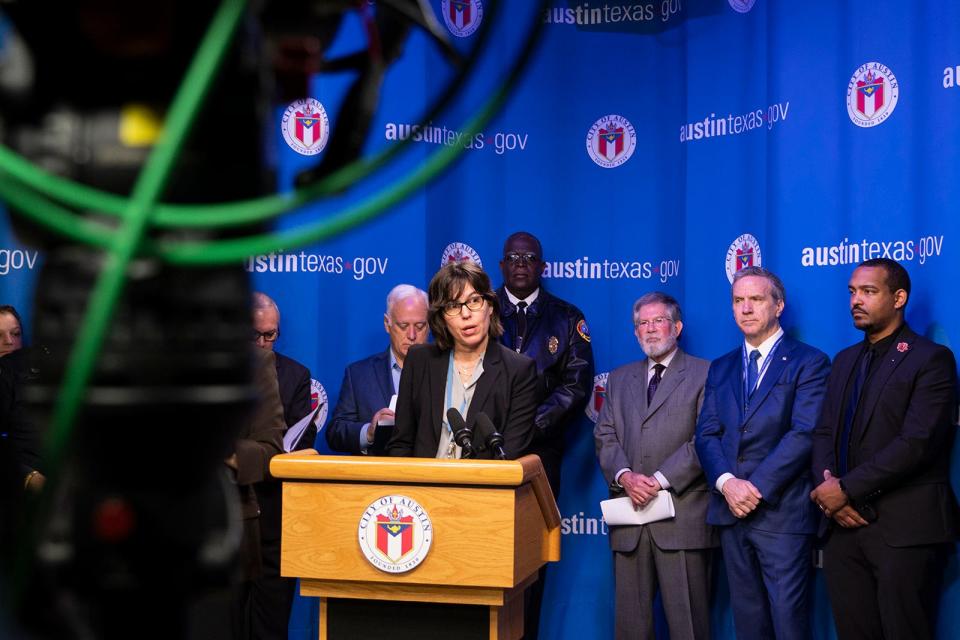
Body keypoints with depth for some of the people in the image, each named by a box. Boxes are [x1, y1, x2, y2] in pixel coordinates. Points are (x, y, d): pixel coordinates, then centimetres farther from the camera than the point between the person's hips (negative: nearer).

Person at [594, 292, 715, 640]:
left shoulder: (704, 374, 3)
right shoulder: (620, 378, 19)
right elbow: (605, 436, 11)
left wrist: (660, 480, -13)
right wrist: (625, 476, -8)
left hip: (682, 516, -4)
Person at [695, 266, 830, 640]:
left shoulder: (808, 362, -1)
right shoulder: (720, 368, 16)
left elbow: (805, 434, -12)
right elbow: (707, 434, 8)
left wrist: (757, 488, -17)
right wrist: (727, 483, -11)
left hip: (783, 512, -5)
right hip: (731, 511, 5)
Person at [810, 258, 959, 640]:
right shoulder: (845, 361, 18)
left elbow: (918, 442, -15)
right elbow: (824, 433, 13)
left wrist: (847, 488, -15)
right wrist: (827, 482, -8)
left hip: (905, 528, -6)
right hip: (844, 524, 6)